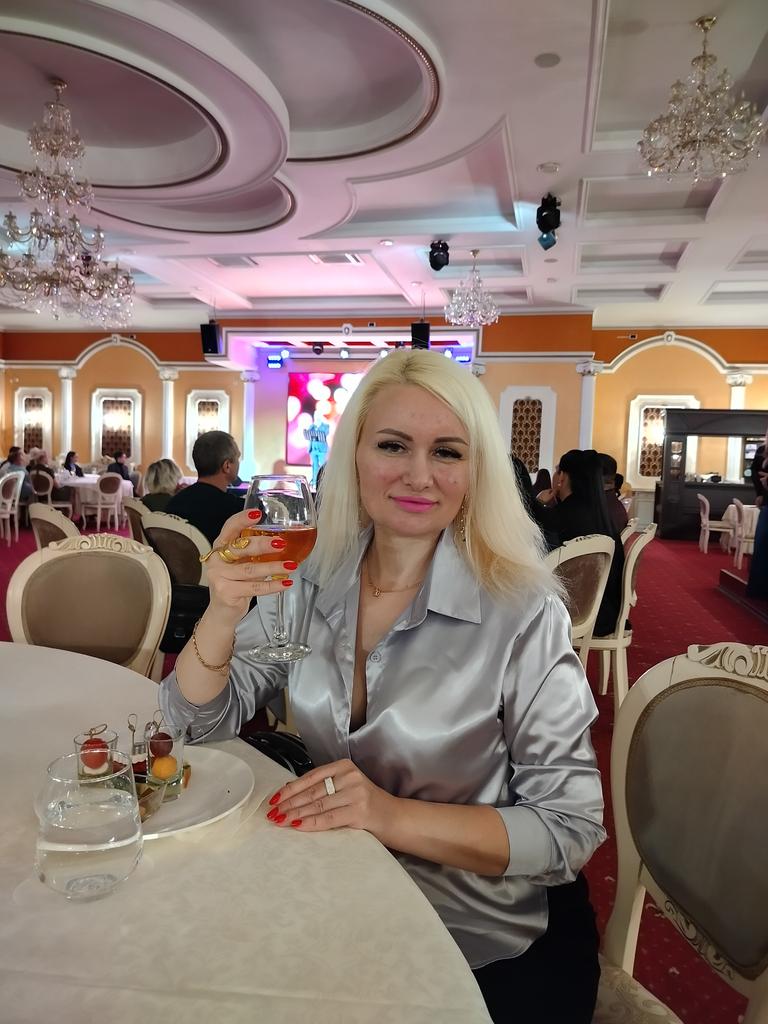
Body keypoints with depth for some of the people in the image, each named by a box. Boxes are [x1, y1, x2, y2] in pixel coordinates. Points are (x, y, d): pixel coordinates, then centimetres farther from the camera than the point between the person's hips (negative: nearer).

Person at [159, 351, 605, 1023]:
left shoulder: (523, 613, -19)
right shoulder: (310, 585, -6)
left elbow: (571, 830, -16)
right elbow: (201, 721, -4)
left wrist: (394, 816, -29)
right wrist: (222, 615, -24)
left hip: (491, 941, -3)